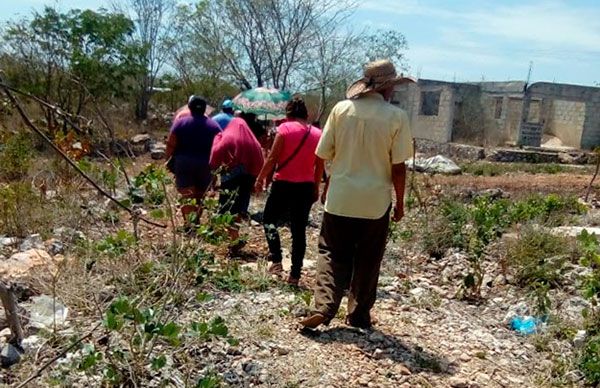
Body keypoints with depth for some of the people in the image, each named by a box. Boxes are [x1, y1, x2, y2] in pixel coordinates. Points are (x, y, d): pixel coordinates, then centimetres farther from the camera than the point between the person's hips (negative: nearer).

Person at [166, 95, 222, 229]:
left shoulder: (180, 122, -1)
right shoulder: (214, 125, 4)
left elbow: (171, 145, -6)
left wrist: (168, 160, 4)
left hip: (183, 162, -2)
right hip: (206, 164, 2)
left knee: (187, 195, -3)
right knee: (200, 195, 15)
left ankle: (190, 223, -14)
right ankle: (196, 220, 21)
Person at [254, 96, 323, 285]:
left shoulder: (285, 128, -7)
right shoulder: (317, 133, 6)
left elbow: (272, 157, -9)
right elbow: (320, 165, 8)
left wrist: (261, 178, 2)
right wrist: (316, 187, 18)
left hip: (284, 184, -4)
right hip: (306, 186, 4)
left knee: (269, 220, 15)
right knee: (299, 230, 8)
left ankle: (276, 260, 1)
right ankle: (295, 274, 10)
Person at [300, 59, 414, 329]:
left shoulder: (341, 109, -1)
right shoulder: (396, 117, -7)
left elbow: (324, 154, 2)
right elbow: (398, 166, -7)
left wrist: (327, 186, 17)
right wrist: (399, 202, 4)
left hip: (339, 198, 1)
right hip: (376, 201, -1)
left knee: (332, 254, 11)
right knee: (367, 261, 13)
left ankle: (323, 308, -3)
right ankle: (358, 315, 22)